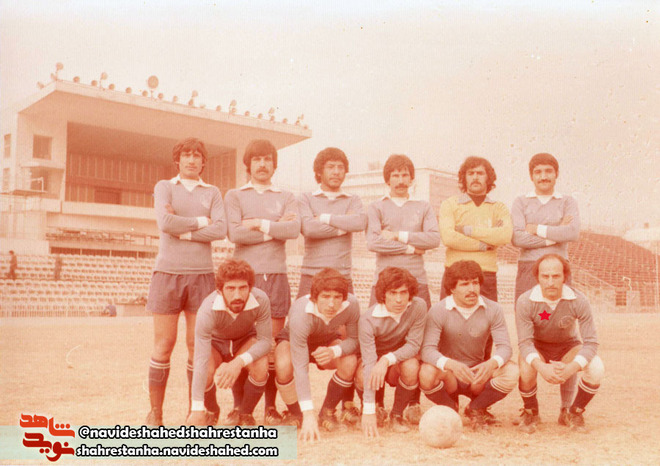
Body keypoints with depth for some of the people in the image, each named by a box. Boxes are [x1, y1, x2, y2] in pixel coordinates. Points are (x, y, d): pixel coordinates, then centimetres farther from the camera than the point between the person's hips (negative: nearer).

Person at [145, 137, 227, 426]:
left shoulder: (212, 193, 13)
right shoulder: (164, 187, 9)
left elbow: (220, 230, -4)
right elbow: (165, 222, -9)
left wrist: (183, 230, -8)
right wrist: (201, 221, -1)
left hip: (201, 274, 1)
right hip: (168, 272, -1)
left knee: (197, 345, 2)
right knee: (164, 344, -1)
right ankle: (155, 412, 9)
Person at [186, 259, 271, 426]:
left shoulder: (261, 300, -33)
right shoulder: (207, 311, -37)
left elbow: (265, 340, -24)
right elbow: (201, 360, -40)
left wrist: (240, 362, -44)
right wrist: (197, 410, -43)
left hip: (246, 341, 1)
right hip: (216, 343, -1)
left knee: (261, 366, -31)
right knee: (206, 373, -31)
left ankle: (245, 414, 0)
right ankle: (211, 411, 7)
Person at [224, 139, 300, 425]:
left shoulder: (286, 198, 17)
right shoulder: (234, 196, 12)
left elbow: (294, 229, -3)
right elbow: (235, 233, -6)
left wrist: (259, 223, -5)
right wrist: (275, 229, -3)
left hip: (276, 275, 1)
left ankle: (271, 406, 7)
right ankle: (238, 405, 7)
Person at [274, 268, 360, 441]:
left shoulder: (351, 304, -32)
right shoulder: (300, 314, -42)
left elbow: (354, 339, -18)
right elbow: (300, 367, -46)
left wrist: (334, 351, -43)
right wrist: (308, 414, -52)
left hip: (327, 342, 3)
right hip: (293, 340, -2)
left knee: (350, 363, -29)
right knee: (284, 366, -35)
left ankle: (327, 413, -2)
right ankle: (294, 414, -4)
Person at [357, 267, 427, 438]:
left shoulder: (418, 307, -23)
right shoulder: (368, 320, -29)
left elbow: (414, 345, -19)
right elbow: (369, 362, -36)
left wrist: (387, 360, -40)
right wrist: (368, 410, -42)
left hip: (400, 358, 1)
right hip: (376, 358, -1)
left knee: (411, 366, -33)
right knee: (362, 376, -34)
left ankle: (397, 414, -4)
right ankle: (378, 409, 4)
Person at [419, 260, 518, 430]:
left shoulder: (493, 309, -6)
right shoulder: (438, 311, -13)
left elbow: (504, 346, -13)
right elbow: (428, 349, -23)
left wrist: (492, 363, -38)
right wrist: (450, 364, -44)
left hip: (479, 374, 2)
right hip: (448, 376, -2)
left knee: (511, 372, -26)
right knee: (427, 373, -35)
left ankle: (476, 409, 5)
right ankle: (450, 408, 3)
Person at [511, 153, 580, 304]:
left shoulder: (567, 202, 11)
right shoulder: (521, 202, 9)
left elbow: (573, 233, -7)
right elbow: (516, 238, -6)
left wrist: (536, 229, -4)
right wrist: (556, 234, -5)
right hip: (528, 269, 0)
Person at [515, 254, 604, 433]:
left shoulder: (579, 301, -24)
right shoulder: (525, 302, -26)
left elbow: (591, 342, -23)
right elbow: (525, 342, -26)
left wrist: (571, 368, -41)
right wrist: (541, 367, -46)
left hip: (568, 346, 1)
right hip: (537, 348, -1)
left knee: (596, 369, -28)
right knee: (526, 370, -35)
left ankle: (572, 412, 1)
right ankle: (530, 412, -1)